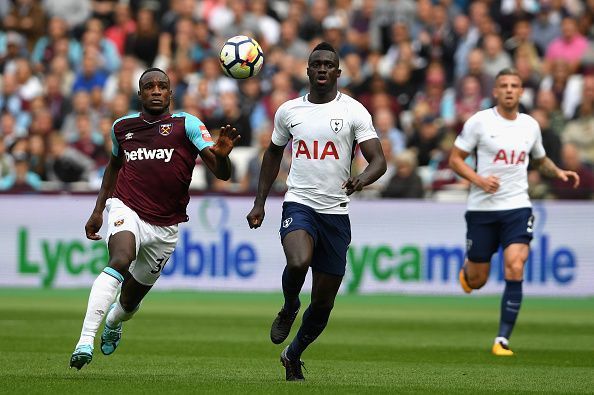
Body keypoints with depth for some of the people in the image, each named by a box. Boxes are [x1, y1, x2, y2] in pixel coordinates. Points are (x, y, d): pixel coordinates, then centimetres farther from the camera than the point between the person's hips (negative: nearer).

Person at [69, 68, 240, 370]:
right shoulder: (122, 126, 7)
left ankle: (113, 321, 53)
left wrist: (221, 155, -35)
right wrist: (98, 210, 25)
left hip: (165, 227, 1)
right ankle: (85, 342, -42)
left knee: (131, 300, 13)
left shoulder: (186, 124, -3)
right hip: (127, 211, -1)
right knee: (120, 261, -34)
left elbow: (221, 173, -12)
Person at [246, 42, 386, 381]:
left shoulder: (354, 111, -1)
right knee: (298, 263, -33)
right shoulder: (289, 110, 7)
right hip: (299, 204, 0)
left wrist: (361, 180, -31)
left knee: (324, 302, 5)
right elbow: (274, 153, 23)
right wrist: (260, 202, 19)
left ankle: (293, 356, 31)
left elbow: (379, 161, -8)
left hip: (336, 213, 0)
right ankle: (289, 310, 1)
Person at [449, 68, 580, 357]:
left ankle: (503, 339, -11)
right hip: (482, 207, -2)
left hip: (517, 206, 2)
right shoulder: (479, 121, -5)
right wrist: (478, 179, -18)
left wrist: (558, 172, 4)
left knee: (515, 270, -17)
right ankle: (466, 270, 45)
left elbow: (540, 160, 24)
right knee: (477, 280, 5)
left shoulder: (530, 125, 7)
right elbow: (455, 159, -2)